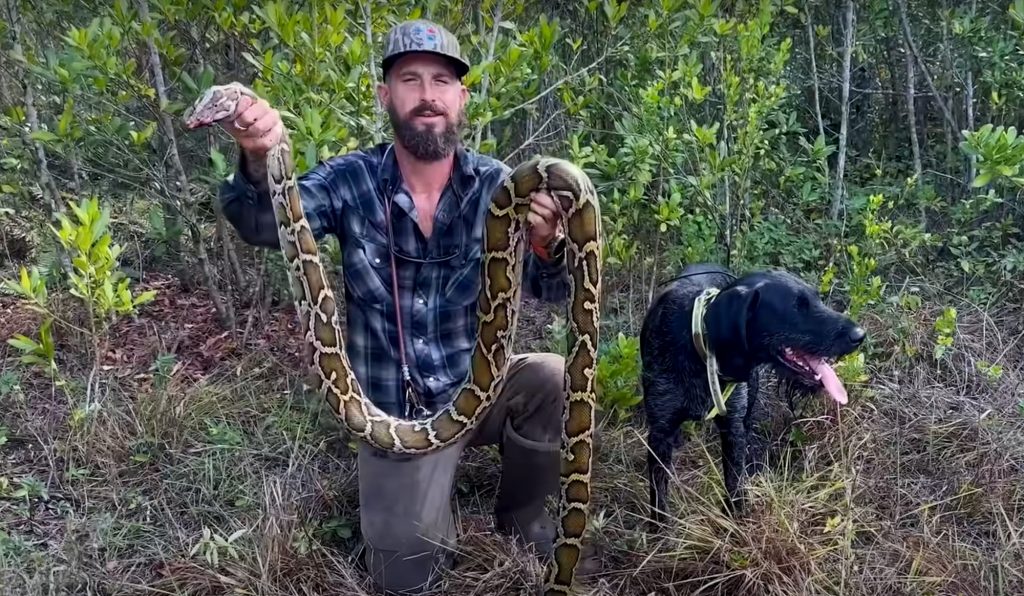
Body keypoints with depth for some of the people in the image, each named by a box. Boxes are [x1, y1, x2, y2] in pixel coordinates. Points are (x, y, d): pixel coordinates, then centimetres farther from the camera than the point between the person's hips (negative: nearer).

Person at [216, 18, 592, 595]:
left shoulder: (495, 185, -8)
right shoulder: (351, 180, -9)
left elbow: (548, 290, -17)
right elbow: (265, 226, -24)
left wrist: (548, 244, -41)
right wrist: (258, 161, -46)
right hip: (397, 411, -1)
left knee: (556, 378, -28)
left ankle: (520, 515, 2)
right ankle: (434, 496, 29)